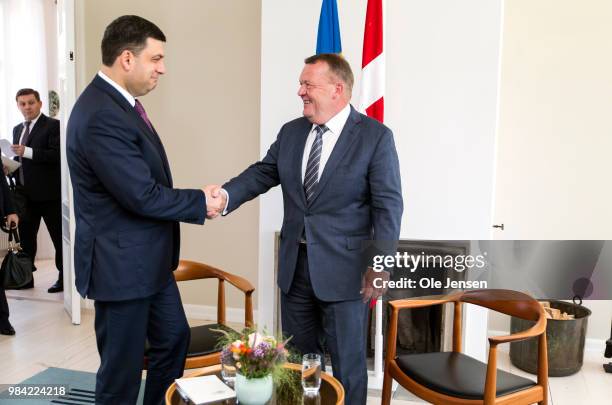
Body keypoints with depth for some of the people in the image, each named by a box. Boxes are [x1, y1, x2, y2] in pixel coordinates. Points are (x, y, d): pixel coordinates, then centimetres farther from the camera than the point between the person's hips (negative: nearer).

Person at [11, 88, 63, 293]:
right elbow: (21, 158, 20)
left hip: (48, 192, -7)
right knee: (25, 237, 13)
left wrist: (28, 152, -24)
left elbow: (57, 154, -19)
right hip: (25, 192, 7)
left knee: (59, 237, 3)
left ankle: (63, 277, 12)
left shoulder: (53, 125, -7)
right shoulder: (17, 129, 16)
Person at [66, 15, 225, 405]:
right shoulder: (101, 116, -25)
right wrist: (201, 201, -13)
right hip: (121, 263, -10)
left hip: (148, 257, 10)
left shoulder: (121, 102, 6)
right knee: (122, 366, 9)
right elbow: (143, 196, -26)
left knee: (174, 337, 22)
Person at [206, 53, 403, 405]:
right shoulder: (290, 132, 7)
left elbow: (388, 205, -12)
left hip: (343, 267, -5)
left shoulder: (376, 136, -10)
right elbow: (262, 173, 5)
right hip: (295, 264, 6)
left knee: (346, 362, 11)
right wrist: (226, 194, -14)